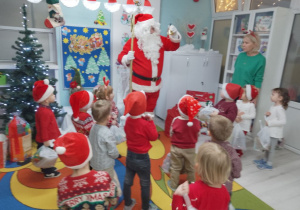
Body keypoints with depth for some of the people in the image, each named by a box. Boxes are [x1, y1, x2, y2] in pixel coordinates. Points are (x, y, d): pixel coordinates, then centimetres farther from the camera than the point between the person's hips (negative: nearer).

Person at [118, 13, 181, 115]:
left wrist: (174, 35, -6)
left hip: (155, 84, 5)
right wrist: (127, 59, -28)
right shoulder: (133, 41, -8)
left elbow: (173, 46, 11)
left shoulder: (159, 40, 7)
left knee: (150, 109, 19)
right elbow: (122, 56, -6)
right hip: (139, 85, -5)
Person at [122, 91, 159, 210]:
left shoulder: (128, 120, -7)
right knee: (145, 185, 15)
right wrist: (150, 122, -11)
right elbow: (154, 137, -14)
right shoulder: (145, 124, -27)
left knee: (127, 181, 22)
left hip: (130, 155, 7)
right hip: (142, 158, -6)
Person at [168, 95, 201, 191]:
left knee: (175, 168, 17)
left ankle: (173, 185, 30)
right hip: (190, 149, 1)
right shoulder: (196, 122, -17)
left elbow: (171, 134, -9)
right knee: (191, 168, 20)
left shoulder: (176, 120, -21)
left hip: (176, 148, -1)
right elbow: (197, 135, -4)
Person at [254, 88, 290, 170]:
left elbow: (283, 121, -27)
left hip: (275, 133, -9)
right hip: (270, 131, 9)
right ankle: (265, 160, 36)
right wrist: (267, 115, -3)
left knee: (271, 148, 2)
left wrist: (270, 123, -25)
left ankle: (269, 164, 15)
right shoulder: (273, 106, 5)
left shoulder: (280, 109, -22)